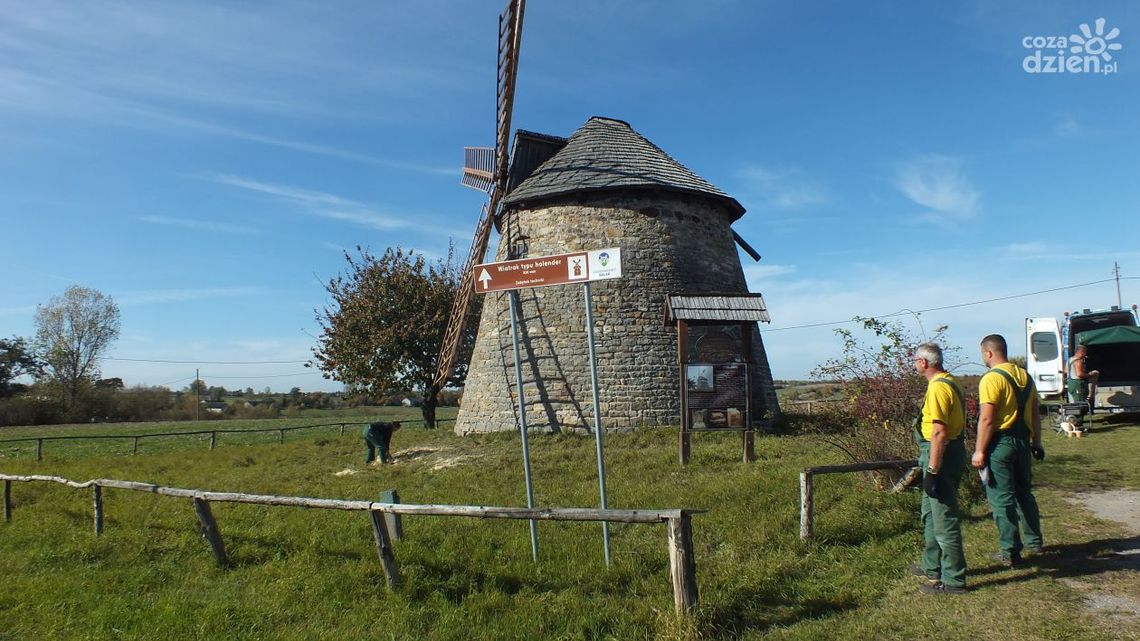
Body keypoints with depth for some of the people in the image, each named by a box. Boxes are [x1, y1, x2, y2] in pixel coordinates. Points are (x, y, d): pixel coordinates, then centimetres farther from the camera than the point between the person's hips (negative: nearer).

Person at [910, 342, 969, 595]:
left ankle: (953, 580, 6)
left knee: (944, 520, -2)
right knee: (931, 513, 21)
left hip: (941, 456, -11)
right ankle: (932, 567, 34)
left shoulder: (938, 388, -20)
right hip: (953, 449, 11)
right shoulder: (950, 382, 12)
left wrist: (932, 470, -22)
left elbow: (939, 433, -25)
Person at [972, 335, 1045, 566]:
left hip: (1000, 443, -8)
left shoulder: (991, 379, -16)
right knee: (1024, 492, 21)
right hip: (1023, 441, 8)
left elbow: (986, 420, -19)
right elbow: (1035, 414, 14)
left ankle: (1010, 552, 7)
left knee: (1002, 498, 1)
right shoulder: (1025, 376, 9)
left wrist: (979, 451, -14)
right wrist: (1036, 442, 21)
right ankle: (1034, 541, 32)